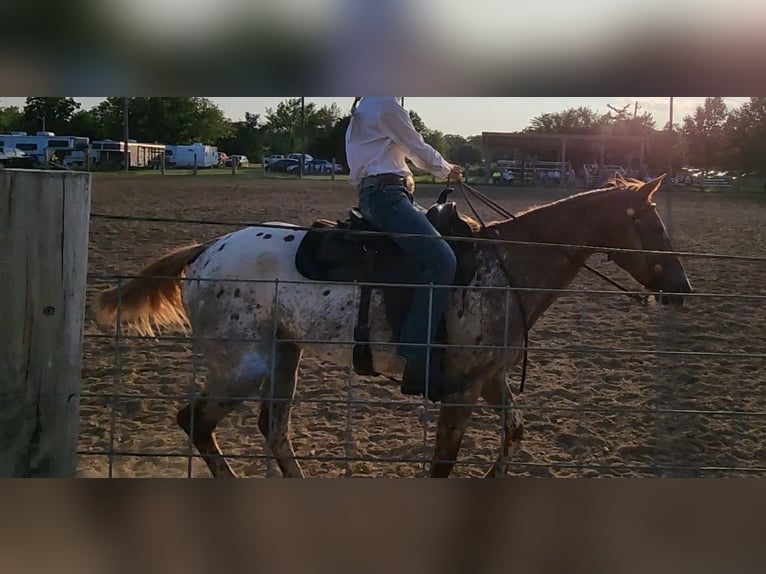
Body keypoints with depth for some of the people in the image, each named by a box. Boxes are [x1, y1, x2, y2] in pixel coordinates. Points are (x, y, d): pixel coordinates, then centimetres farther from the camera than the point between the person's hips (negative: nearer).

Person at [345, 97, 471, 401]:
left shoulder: (365, 108, 23)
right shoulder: (386, 105, -8)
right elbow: (418, 150, 0)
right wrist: (447, 170, 19)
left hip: (377, 193, 11)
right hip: (385, 195, -11)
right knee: (441, 259, -25)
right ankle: (419, 364, -32)